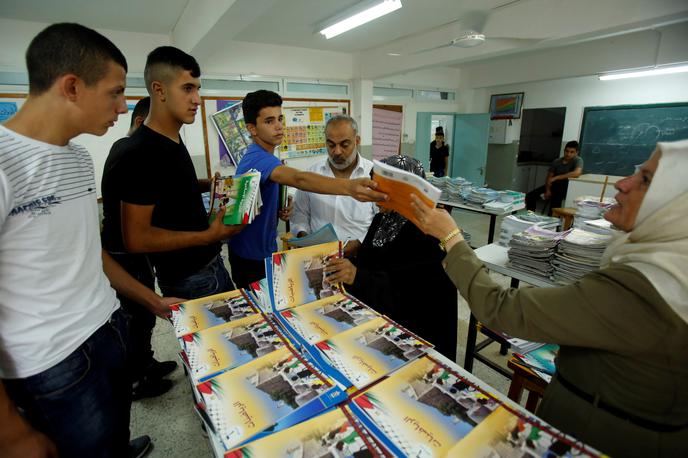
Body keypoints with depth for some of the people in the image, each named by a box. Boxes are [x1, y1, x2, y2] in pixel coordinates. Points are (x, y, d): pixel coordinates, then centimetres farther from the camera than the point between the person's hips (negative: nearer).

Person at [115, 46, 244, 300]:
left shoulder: (174, 139, 6)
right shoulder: (140, 152, -21)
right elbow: (136, 238, -22)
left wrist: (210, 185, 6)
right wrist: (210, 235, -22)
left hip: (212, 263, 9)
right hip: (187, 281, -9)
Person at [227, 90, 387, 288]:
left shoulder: (262, 155, 5)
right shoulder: (257, 158, -28)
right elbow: (299, 179, -48)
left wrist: (279, 210, -7)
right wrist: (349, 186, -63)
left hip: (265, 249, 9)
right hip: (251, 257, -9)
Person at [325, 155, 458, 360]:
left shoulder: (427, 231, -17)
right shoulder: (382, 219, 5)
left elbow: (414, 294, -22)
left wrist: (358, 277, -29)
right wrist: (344, 264, -9)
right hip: (375, 318, 6)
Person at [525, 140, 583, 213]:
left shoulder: (578, 160, -11)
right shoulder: (556, 161, 3)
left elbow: (577, 173, -30)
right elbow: (549, 177, 1)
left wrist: (556, 178, -25)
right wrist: (547, 190, -17)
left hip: (566, 188, -5)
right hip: (554, 185, 5)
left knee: (556, 197, -36)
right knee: (530, 196, -9)